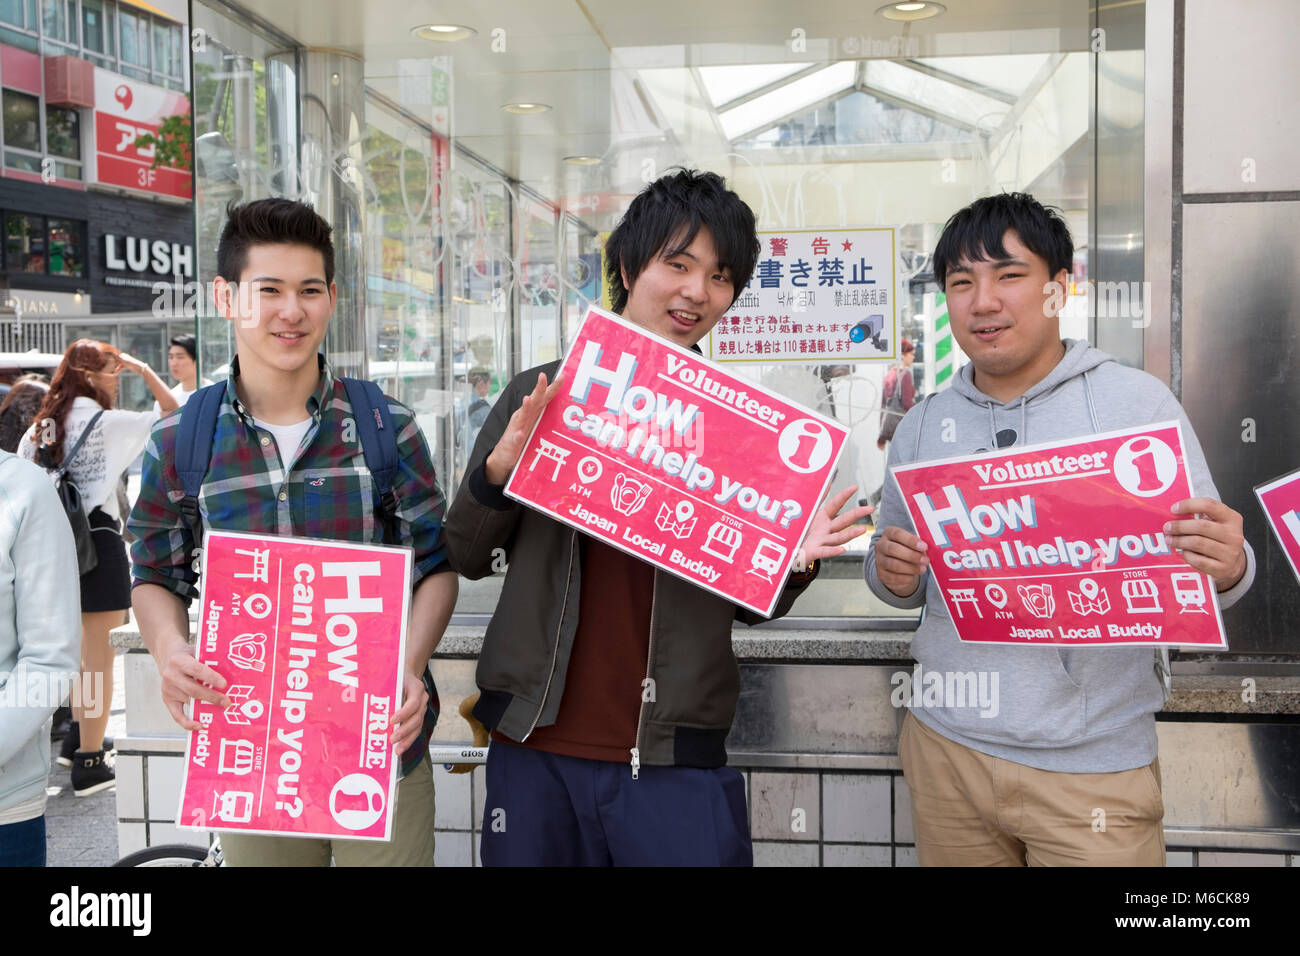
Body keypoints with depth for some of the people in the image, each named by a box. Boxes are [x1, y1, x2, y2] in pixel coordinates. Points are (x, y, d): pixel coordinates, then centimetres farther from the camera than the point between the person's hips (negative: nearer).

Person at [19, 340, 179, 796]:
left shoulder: (43, 424, 10)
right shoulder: (104, 421, -12)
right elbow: (172, 412, -14)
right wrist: (143, 369, -4)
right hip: (99, 539, -8)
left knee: (85, 649, 24)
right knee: (100, 657, -1)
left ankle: (77, 741, 36)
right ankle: (89, 765, 3)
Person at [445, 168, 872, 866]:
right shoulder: (540, 395, 1)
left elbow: (751, 602, 7)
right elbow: (468, 557, 5)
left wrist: (794, 561, -14)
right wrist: (499, 470, -14)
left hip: (676, 761, 0)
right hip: (533, 750, 1)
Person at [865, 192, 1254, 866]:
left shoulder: (1137, 402, -5)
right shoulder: (923, 426, 5)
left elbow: (1201, 561, -2)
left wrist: (1226, 569, -24)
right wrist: (894, 575, -9)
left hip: (1094, 762, -3)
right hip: (946, 746, 3)